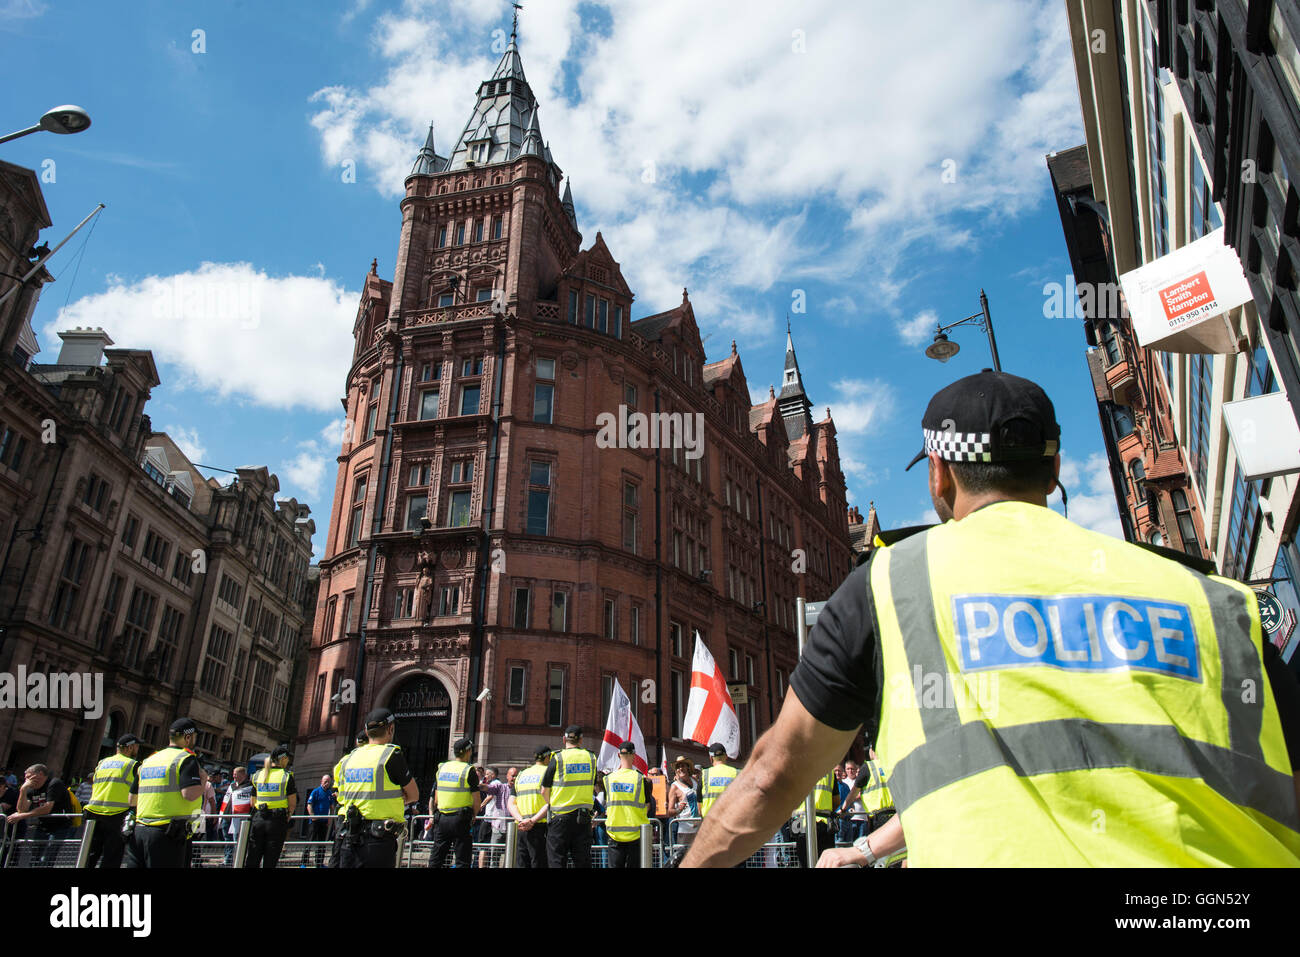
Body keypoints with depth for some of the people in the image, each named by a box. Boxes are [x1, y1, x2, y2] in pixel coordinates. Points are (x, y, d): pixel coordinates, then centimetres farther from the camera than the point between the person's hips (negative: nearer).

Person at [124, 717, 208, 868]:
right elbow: (190, 794, -19)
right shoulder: (187, 759, -6)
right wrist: (203, 779, 0)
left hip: (138, 831, 7)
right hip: (168, 833, -7)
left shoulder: (148, 760, 17)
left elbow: (132, 798, 20)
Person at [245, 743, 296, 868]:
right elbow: (292, 804, -4)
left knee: (252, 860, 8)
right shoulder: (286, 776, -6)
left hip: (258, 819, 3)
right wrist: (286, 818, 13)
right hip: (278, 820, -3)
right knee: (270, 862, 2)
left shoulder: (258, 775, 6)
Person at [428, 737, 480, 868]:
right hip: (460, 820, -5)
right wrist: (473, 816, 6)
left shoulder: (442, 768, 7)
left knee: (436, 859, 13)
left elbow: (436, 798, 11)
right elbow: (477, 800, -10)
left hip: (441, 818, 5)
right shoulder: (469, 770, -10)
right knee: (462, 861, 1)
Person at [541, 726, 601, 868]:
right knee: (583, 861, 9)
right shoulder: (591, 758, 5)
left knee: (556, 861, 3)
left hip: (561, 817, -3)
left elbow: (544, 791, 0)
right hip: (584, 817, 3)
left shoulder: (557, 759, -5)